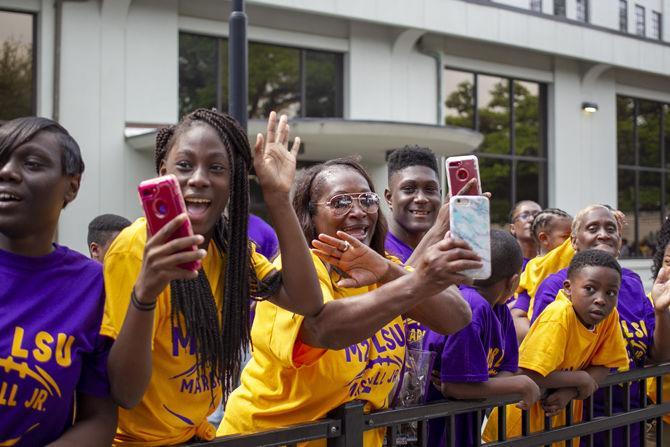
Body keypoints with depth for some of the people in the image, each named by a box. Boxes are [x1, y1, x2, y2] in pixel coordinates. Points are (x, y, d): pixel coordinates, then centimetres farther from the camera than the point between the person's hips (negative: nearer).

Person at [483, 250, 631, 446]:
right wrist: (581, 379, -22)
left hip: (563, 415, 6)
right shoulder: (559, 315, -28)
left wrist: (570, 392, -21)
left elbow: (603, 367, -3)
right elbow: (530, 375, -34)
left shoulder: (610, 316, -8)